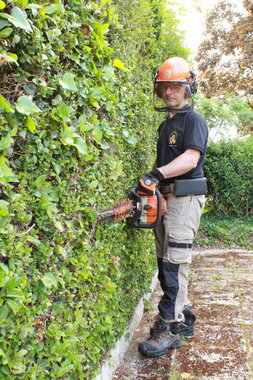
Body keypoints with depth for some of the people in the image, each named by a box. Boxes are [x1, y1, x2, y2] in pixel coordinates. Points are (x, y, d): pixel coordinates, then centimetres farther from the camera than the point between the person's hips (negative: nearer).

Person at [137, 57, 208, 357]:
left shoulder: (194, 120, -4)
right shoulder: (165, 125, 22)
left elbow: (191, 158, -20)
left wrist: (159, 174, -32)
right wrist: (151, 183, 8)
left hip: (185, 197, -9)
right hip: (165, 197, 9)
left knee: (175, 263, -11)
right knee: (165, 261, 10)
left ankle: (170, 328, -4)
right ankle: (183, 317, 23)